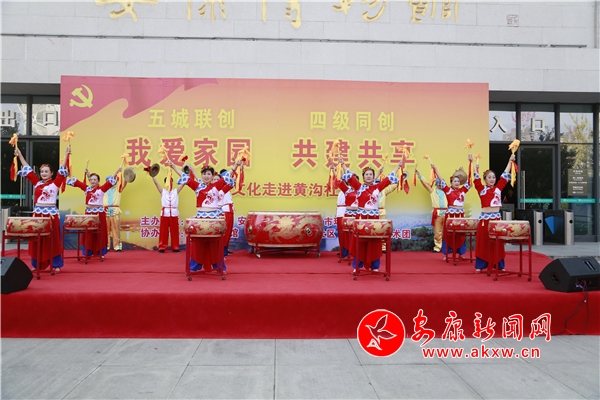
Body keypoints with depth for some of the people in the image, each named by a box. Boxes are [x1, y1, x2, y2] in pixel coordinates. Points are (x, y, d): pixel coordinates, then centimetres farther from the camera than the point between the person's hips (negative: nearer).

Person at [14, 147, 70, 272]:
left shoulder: (55, 183, -1)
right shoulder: (36, 182, 10)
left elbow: (62, 170, -8)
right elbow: (27, 169, 15)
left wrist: (66, 155, -13)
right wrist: (19, 155, 17)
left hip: (51, 213, -4)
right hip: (37, 213, 4)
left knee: (53, 239, 1)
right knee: (36, 239, 8)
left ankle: (56, 264, 8)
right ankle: (37, 264, 19)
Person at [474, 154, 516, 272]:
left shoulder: (498, 188, 10)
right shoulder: (481, 189, 1)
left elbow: (505, 176, 9)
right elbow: (476, 179, -9)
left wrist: (510, 161, 7)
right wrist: (475, 167, -18)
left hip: (497, 217, 3)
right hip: (485, 217, -3)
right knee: (483, 242, 1)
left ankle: (499, 265, 17)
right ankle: (480, 266, 8)